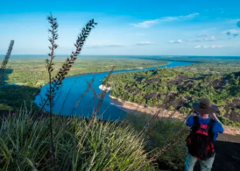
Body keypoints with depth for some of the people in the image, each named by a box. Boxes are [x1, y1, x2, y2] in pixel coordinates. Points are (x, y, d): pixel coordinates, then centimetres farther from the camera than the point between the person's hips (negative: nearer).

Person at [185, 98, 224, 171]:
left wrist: (195, 112, 2)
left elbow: (188, 122, -1)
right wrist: (214, 116, -1)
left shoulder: (193, 119, -29)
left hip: (192, 150, 1)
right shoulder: (215, 124, -33)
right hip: (207, 154, -1)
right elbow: (221, 129, -5)